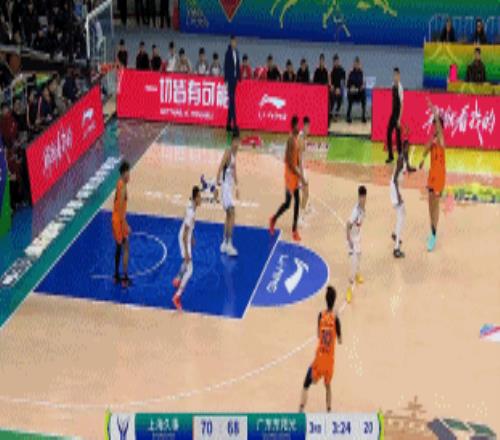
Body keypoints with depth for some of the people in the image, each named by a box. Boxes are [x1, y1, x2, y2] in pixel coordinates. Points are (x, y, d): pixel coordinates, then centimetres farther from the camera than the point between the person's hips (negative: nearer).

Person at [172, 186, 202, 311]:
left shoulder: (191, 205, -3)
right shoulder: (191, 212, -32)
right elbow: (185, 234, -29)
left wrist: (192, 238, 27)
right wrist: (186, 252, -26)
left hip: (187, 236, 10)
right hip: (185, 238, -10)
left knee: (187, 262, 34)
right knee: (189, 270, -8)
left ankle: (178, 280, 57)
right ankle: (177, 297, -8)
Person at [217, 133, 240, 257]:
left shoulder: (235, 154, 12)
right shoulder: (228, 153, -15)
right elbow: (220, 168, -24)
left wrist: (236, 186, 24)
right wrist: (218, 182, -35)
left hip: (231, 186, 10)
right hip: (226, 185, -10)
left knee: (229, 215, 15)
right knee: (231, 214, -15)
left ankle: (224, 244, 23)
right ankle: (229, 244, -15)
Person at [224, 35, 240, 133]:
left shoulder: (236, 53, 11)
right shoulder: (228, 52, -10)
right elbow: (226, 66, -11)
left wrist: (239, 78, 13)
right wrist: (226, 80, -14)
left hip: (235, 78, 7)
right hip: (230, 78, -7)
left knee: (232, 101, 10)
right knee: (232, 100, -9)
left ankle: (229, 124, 16)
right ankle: (234, 124, -12)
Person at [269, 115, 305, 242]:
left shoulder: (296, 139, 9)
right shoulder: (291, 140, -21)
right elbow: (290, 162, -24)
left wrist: (301, 174, 17)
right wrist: (300, 175, -22)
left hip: (295, 174, 9)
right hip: (290, 174, -9)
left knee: (297, 201, 8)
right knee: (287, 203, -2)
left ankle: (294, 230, 11)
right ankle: (274, 219, 21)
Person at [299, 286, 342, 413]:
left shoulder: (321, 315, -5)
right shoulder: (335, 318, -9)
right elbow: (340, 340, -4)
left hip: (319, 356, 0)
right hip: (330, 358, 0)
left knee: (306, 385, 3)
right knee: (328, 385, 21)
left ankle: (301, 409, -15)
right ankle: (329, 410, 23)